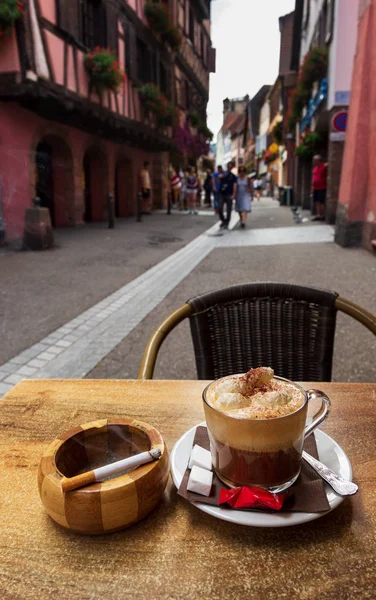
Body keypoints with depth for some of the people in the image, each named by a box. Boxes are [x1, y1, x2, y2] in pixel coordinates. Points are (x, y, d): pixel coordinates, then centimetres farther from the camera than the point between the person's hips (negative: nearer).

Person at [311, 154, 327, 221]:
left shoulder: (325, 166, -10)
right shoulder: (315, 167, 15)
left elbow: (327, 176, -11)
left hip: (322, 188, -8)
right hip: (315, 188, 8)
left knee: (321, 202, -6)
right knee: (316, 202, 10)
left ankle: (322, 215, 0)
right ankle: (318, 215, 17)